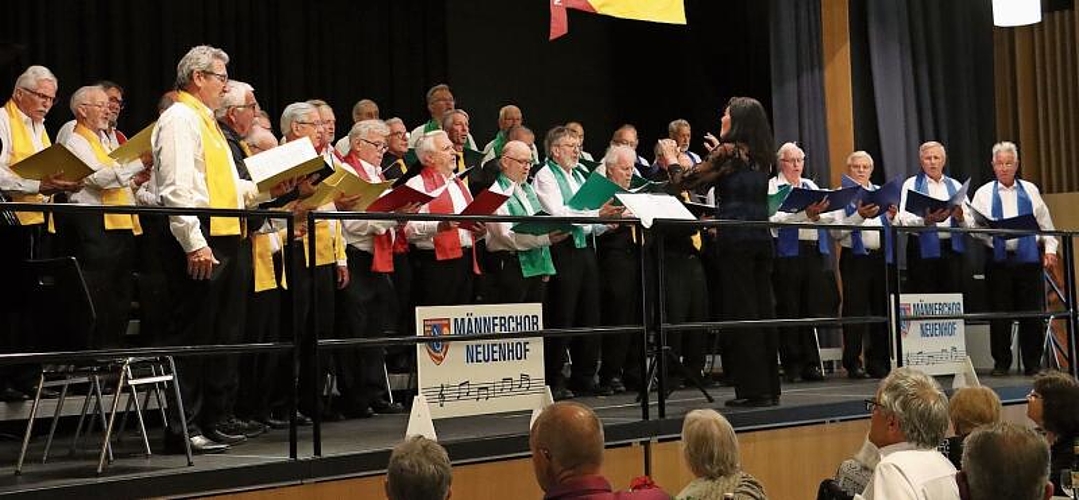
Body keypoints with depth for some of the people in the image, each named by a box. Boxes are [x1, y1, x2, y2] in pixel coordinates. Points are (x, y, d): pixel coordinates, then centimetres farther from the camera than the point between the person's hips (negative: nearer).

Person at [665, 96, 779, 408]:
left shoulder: (727, 151, -7)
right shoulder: (762, 156, 12)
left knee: (740, 311, -4)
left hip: (735, 238, -7)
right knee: (762, 310, 9)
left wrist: (672, 163, 13)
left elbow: (685, 182, -6)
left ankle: (752, 389, -4)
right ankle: (769, 387, 13)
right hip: (761, 237, 7)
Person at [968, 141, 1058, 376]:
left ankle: (1032, 363, 9)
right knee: (999, 313, -1)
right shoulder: (983, 193, 9)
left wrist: (1049, 249, 7)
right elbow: (973, 226, 2)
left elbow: (1045, 224, 16)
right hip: (998, 260, -1)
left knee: (1032, 312, 0)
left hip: (1028, 258, 1)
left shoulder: (1030, 191, 14)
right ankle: (1001, 363, 8)